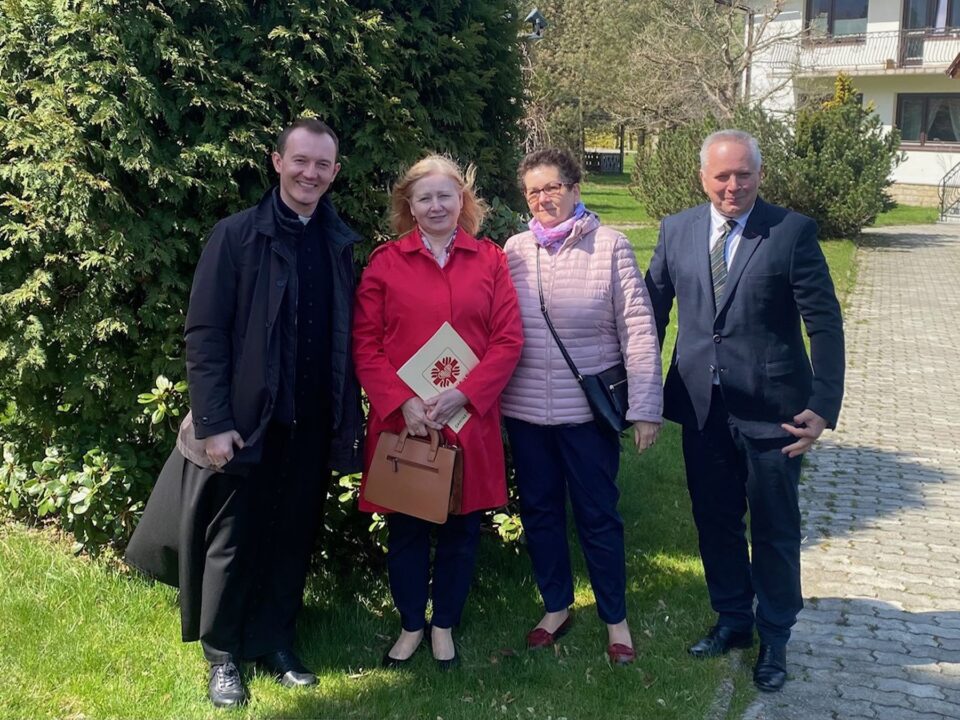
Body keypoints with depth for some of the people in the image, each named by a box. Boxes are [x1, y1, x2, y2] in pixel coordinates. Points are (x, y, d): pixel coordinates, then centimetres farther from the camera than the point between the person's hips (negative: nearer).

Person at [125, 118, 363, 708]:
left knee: (294, 539, 13)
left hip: (313, 425, 4)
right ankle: (223, 655, 25)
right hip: (248, 421, -3)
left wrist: (350, 417, 3)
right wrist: (214, 423, -14)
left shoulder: (340, 243, 6)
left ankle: (276, 643, 30)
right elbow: (205, 335, -9)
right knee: (233, 540, 9)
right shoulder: (237, 236, -6)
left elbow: (347, 338, 8)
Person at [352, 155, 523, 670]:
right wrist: (402, 401, -14)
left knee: (461, 528, 11)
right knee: (405, 528, 11)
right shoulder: (385, 261, 1)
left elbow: (508, 339, -2)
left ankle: (445, 625, 31)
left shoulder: (488, 259, 4)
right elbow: (365, 343, -2)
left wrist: (463, 394, -13)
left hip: (470, 420, 1)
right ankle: (410, 624, 31)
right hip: (402, 420, 0)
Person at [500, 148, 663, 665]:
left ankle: (615, 619, 26)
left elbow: (638, 329, -9)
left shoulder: (609, 245, -6)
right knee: (539, 511, 15)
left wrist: (645, 408, -12)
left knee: (598, 516, 8)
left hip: (588, 410, -3)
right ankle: (556, 607, 34)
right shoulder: (515, 250, 2)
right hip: (525, 409, 3)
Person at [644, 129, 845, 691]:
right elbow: (654, 308, 9)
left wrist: (824, 406, -17)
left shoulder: (793, 231, -8)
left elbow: (825, 324, -10)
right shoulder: (677, 230, 3)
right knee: (715, 520, 17)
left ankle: (775, 637, 30)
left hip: (772, 410, -3)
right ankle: (733, 618, 38)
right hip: (702, 407, 4)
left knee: (775, 530, 11)